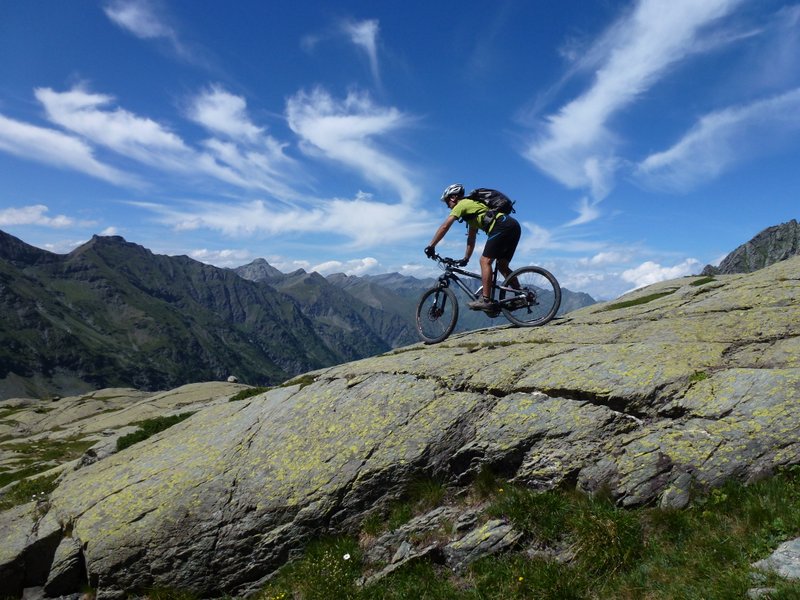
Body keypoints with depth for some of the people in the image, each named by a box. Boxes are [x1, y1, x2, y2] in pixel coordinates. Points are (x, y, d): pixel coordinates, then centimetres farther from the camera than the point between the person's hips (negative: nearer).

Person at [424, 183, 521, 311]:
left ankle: (485, 300, -15)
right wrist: (466, 258, 34)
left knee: (485, 261, -10)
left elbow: (444, 226, -2)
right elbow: (471, 238, 34)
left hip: (502, 226, -9)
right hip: (514, 226, 9)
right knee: (502, 265, 14)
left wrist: (431, 246, 2)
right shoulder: (472, 206, 32)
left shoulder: (462, 204, 6)